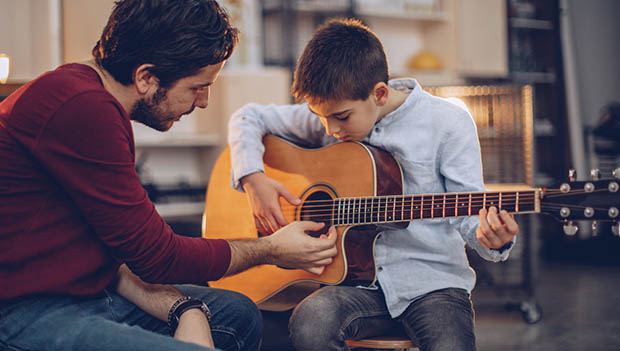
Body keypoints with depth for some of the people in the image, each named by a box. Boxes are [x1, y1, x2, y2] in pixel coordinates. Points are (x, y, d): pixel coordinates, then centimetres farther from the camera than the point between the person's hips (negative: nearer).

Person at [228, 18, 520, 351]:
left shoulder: (448, 123, -4)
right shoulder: (330, 112, 5)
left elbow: (468, 214, -3)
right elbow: (249, 117, 15)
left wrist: (493, 239, -26)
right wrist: (253, 179, -2)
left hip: (432, 281, -2)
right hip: (358, 280, 2)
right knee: (309, 324, -30)